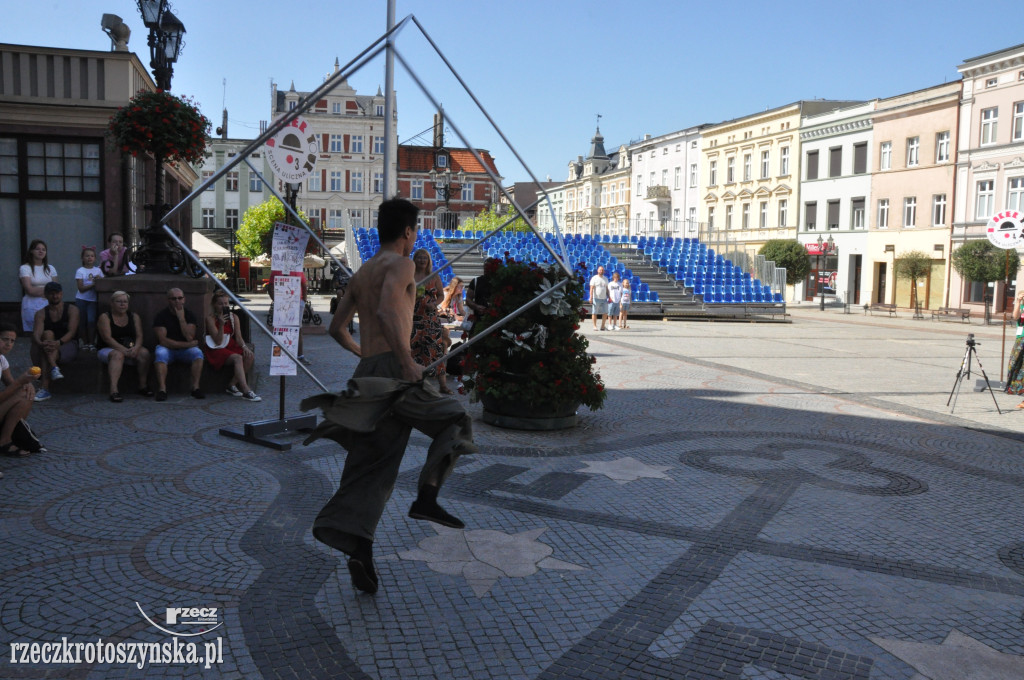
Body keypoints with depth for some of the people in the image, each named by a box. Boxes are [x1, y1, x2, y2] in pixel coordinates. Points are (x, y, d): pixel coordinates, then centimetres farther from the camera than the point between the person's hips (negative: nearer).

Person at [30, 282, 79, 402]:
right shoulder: (41, 313, 7)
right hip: (50, 345, 2)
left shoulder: (72, 310, 2)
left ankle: (44, 388, -36)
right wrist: (41, 343, -36)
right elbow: (36, 334, -10)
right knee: (47, 334, -29)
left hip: (68, 345, -2)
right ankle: (54, 368, -43)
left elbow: (72, 332, -12)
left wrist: (58, 343, -33)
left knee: (45, 353, -30)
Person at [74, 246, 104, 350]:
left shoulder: (98, 270, 7)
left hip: (93, 300, 1)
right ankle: (85, 343, 14)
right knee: (82, 321, 3)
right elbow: (81, 288, -8)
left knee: (91, 320, -12)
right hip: (81, 300, -1)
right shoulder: (80, 271, -1)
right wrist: (93, 284, -18)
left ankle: (92, 343, -2)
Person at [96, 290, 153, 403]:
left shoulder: (134, 316, 12)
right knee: (118, 355, -37)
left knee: (144, 352, -26)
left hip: (131, 349, 4)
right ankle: (114, 390, -50)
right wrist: (124, 350, -25)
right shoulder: (105, 317, -1)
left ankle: (143, 385, -20)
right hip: (108, 349, -4)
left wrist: (136, 347, -21)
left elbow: (139, 336, 2)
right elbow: (107, 338, -13)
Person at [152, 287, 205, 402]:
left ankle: (195, 388, -31)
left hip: (185, 350, 2)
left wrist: (181, 318, -16)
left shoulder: (189, 315, 3)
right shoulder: (161, 315, -4)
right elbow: (163, 341, -14)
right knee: (160, 354, -35)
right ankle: (162, 389, -39)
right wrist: (187, 344, -16)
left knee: (198, 353, -28)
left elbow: (189, 338, -12)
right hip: (167, 349, -2)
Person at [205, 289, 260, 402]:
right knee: (237, 358, -33)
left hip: (231, 346, 6)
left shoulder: (233, 317, 7)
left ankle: (232, 384, -11)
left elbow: (239, 337, 4)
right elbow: (218, 341, -14)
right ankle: (246, 391, -43)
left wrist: (244, 347, -17)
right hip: (216, 350, -6)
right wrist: (221, 324, -26)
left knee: (250, 357, -21)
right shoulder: (210, 318, -8)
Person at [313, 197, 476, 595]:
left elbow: (337, 329, 27)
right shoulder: (401, 265, -3)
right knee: (453, 420, 11)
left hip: (367, 373, 8)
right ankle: (426, 498, -5)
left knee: (369, 468, 5)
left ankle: (359, 549, -6)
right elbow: (387, 311, -22)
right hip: (392, 368, -8)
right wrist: (407, 360, -21)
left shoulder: (361, 273, 23)